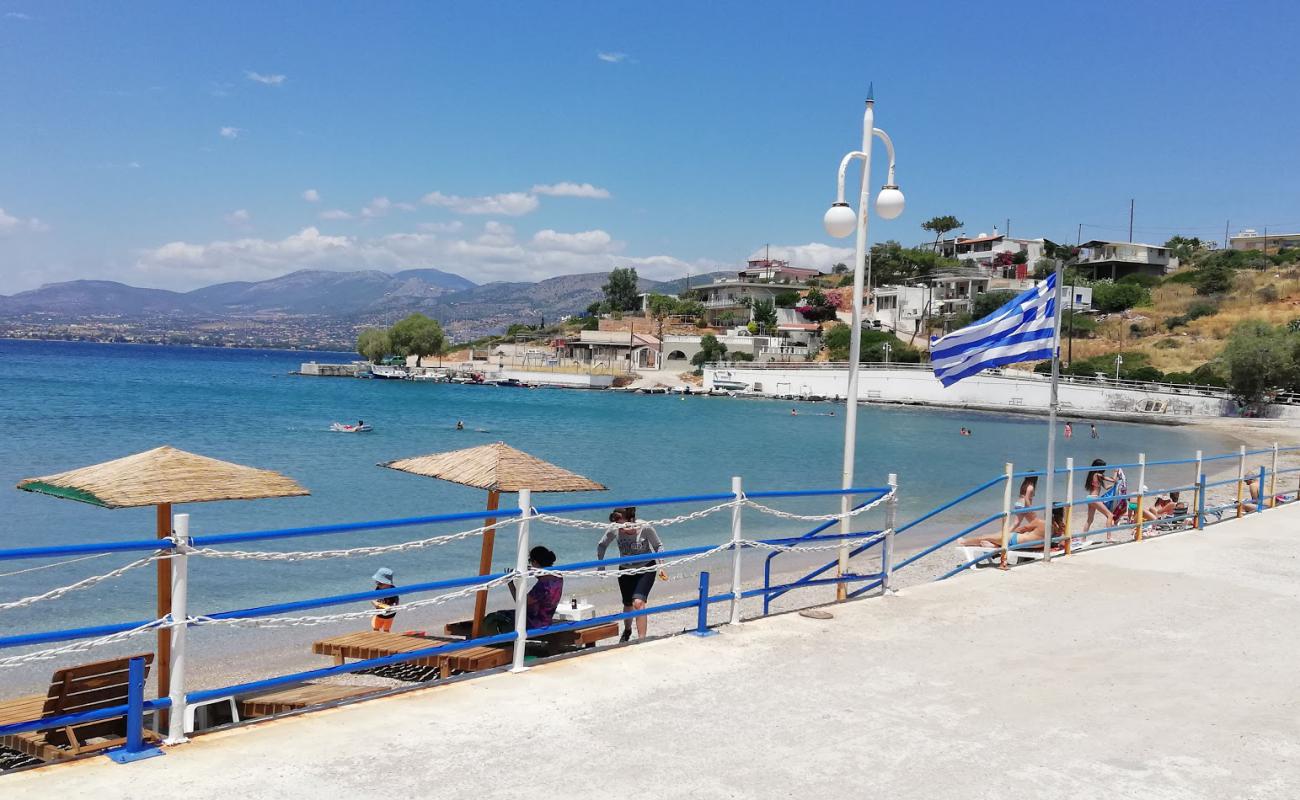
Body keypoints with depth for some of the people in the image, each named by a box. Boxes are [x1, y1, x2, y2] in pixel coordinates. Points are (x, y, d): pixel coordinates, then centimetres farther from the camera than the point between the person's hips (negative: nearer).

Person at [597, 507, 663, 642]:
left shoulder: (645, 529, -26)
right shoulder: (614, 530, -20)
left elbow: (658, 546, -9)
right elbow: (601, 545, 0)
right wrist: (601, 565, -1)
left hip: (646, 569, -3)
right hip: (626, 570, 3)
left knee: (638, 602, -22)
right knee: (628, 604, 17)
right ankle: (627, 630, 49)